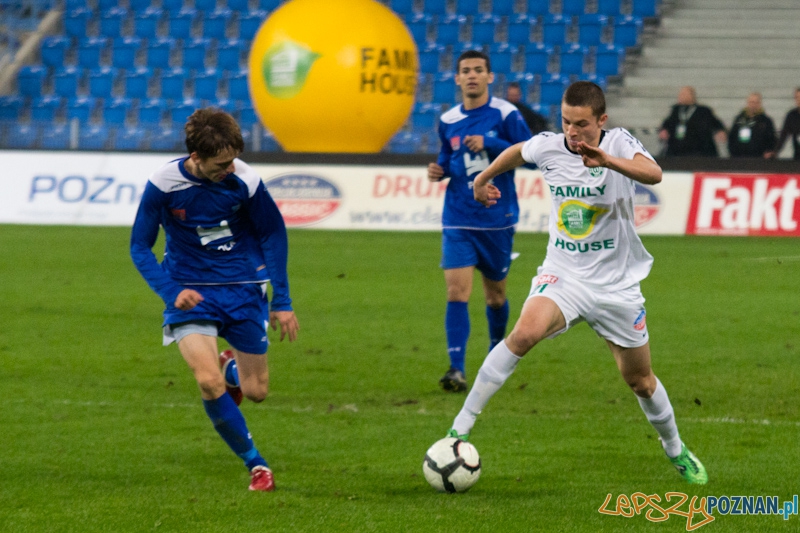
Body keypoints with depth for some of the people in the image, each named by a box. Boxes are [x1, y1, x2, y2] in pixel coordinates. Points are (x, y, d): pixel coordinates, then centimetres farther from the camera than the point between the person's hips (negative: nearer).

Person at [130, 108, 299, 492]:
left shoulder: (244, 180, -16)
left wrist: (282, 301, 1)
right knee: (208, 382, -21)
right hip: (191, 292, -1)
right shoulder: (163, 184, -17)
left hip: (243, 288, 1)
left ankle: (232, 368, 43)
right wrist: (172, 293, -19)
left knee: (256, 392, 5)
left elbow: (274, 234, 1)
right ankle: (255, 464, -2)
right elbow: (140, 247, -5)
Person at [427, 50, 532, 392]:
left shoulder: (504, 114, -6)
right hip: (458, 220, 1)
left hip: (497, 219, -1)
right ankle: (457, 369, -19)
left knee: (495, 293, 14)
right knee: (457, 290, -15)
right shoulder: (448, 121, 6)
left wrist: (489, 144, -20)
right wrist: (440, 170, -1)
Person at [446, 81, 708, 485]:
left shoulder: (618, 143, -13)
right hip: (562, 274, 0)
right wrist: (483, 179, 35)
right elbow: (518, 151, 20)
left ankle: (676, 451, 40)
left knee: (639, 380, 12)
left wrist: (608, 160, -52)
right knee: (525, 332, -30)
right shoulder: (548, 147, -5)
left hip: (617, 283, 0)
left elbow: (653, 174, -35)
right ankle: (460, 428, -27)